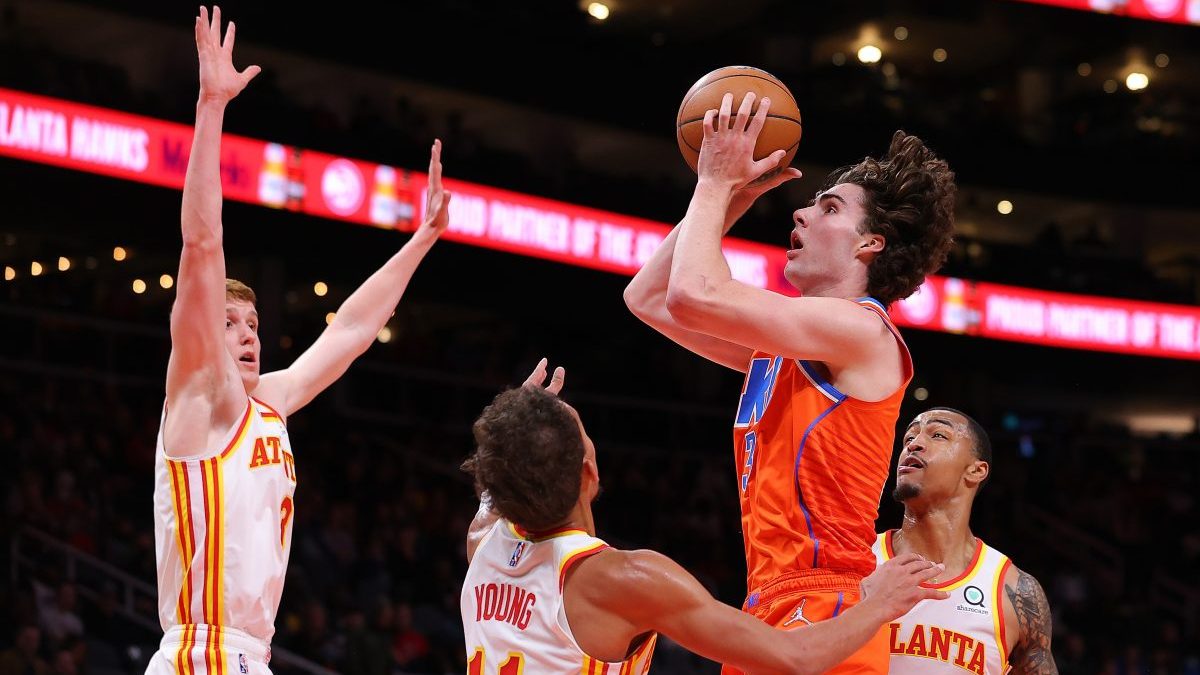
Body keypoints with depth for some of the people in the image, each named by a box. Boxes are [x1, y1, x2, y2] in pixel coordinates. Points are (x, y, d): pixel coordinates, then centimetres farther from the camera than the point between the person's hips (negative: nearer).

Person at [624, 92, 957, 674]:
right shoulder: (781, 343, 19)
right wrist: (729, 198, 19)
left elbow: (694, 294, -18)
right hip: (770, 611, 9)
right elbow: (647, 297, 25)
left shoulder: (861, 329, -8)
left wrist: (717, 181, -3)